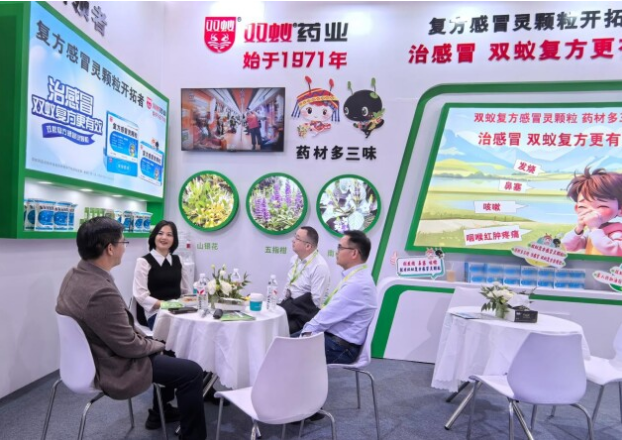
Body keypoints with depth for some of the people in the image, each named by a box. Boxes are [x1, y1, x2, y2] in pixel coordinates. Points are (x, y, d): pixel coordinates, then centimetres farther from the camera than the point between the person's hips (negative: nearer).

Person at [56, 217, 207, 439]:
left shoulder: (74, 275, -3)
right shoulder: (102, 291, -35)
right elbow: (128, 346, -26)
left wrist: (148, 340, 8)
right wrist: (156, 344, -7)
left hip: (95, 355, 10)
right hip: (113, 369, -10)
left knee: (166, 352, 26)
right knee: (192, 371, -6)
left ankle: (160, 412, 41)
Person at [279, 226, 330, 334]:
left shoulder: (320, 266, -19)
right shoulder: (294, 259, 7)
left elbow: (316, 302, -20)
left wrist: (288, 307, -16)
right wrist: (283, 303, 2)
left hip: (304, 313, -7)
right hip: (290, 304, 8)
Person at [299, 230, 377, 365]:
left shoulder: (357, 283, -25)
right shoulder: (356, 276, 8)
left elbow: (329, 314, -21)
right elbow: (330, 311, 12)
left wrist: (308, 330, -6)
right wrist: (309, 328, 2)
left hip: (341, 347, -9)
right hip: (333, 336, 9)